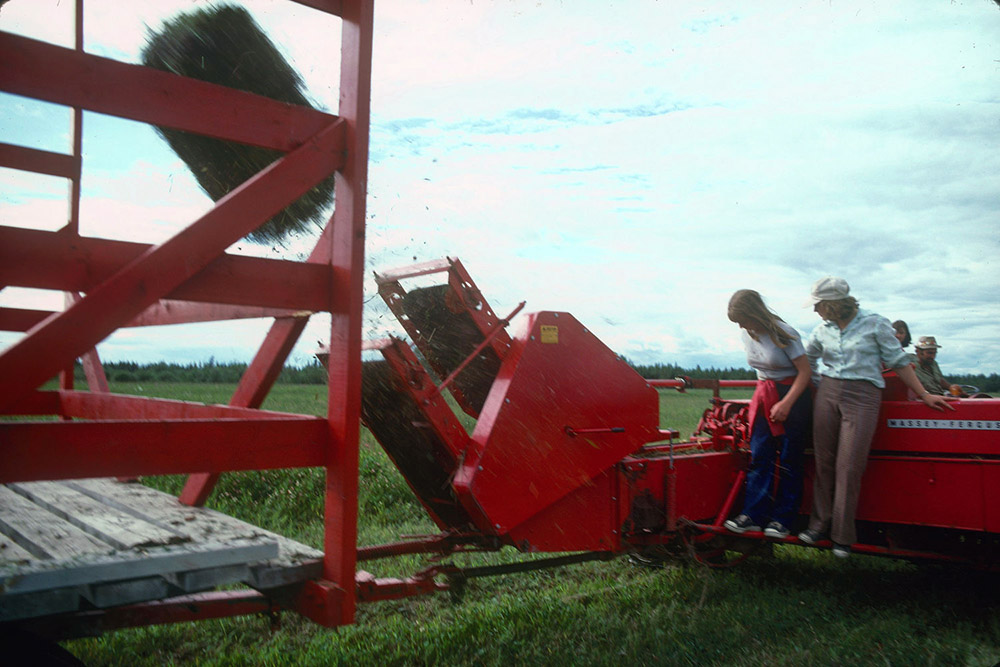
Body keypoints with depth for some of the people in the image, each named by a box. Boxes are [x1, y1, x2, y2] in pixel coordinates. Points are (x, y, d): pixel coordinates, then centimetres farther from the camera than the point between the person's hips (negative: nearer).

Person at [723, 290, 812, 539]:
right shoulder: (746, 334, 3)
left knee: (789, 460, -1)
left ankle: (782, 519, 5)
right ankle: (753, 516, 2)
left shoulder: (783, 334, -16)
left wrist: (786, 403, -21)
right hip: (764, 396, 6)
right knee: (759, 456, 1)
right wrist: (765, 390, 14)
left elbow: (805, 371, -15)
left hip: (792, 394, -6)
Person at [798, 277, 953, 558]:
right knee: (824, 462, 3)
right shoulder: (822, 331, 9)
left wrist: (924, 395, 6)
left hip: (863, 397, -4)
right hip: (827, 394, 4)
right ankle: (821, 523, 14)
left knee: (849, 467, -6)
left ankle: (843, 535, 4)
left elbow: (898, 361, 5)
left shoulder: (874, 324, -2)